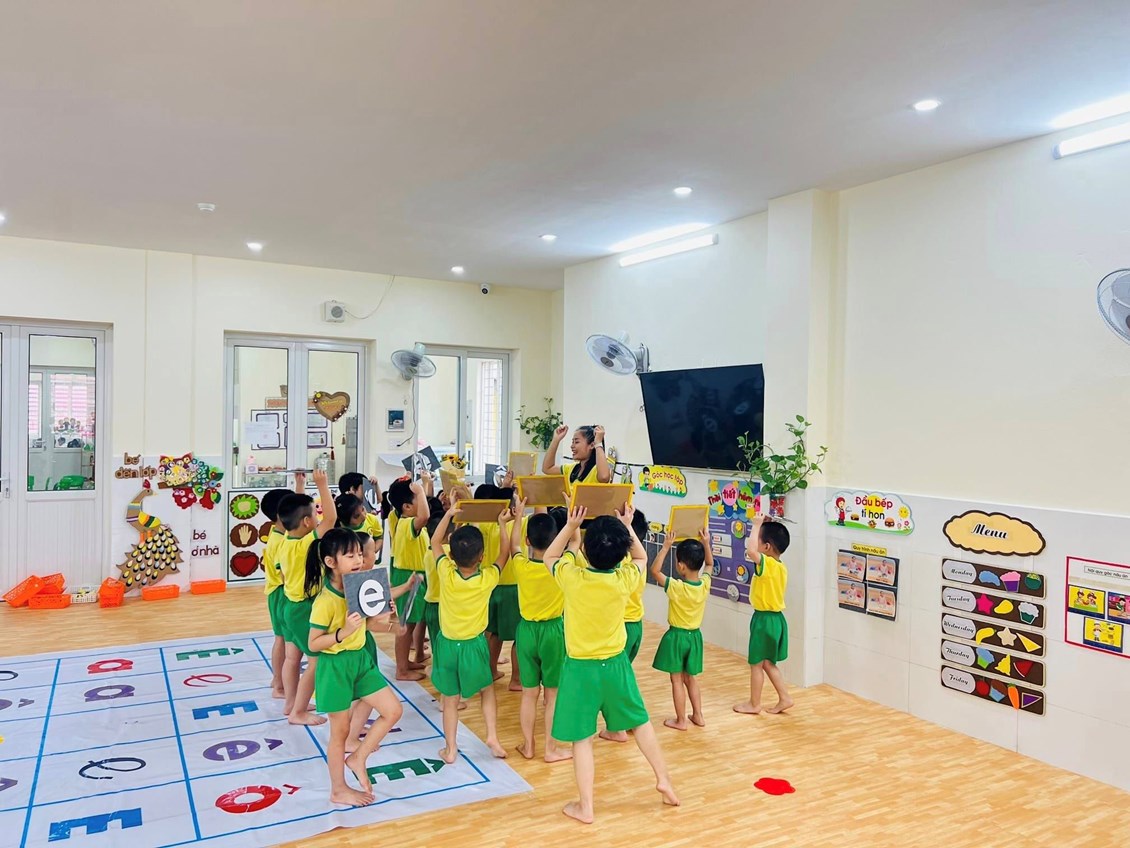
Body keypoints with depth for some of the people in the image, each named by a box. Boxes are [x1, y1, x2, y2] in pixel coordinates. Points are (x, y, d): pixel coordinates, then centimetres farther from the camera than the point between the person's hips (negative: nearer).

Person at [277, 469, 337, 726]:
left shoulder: (284, 542, -4)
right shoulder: (308, 542, -27)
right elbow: (330, 518, -36)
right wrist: (322, 484, -32)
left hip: (291, 604, 9)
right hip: (307, 608, -9)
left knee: (293, 657, 19)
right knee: (316, 661, 3)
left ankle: (290, 703, 33)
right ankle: (298, 712, 10)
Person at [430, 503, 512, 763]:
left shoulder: (446, 574, -17)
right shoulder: (488, 578, -19)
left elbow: (435, 542, 0)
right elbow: (504, 553, 0)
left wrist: (449, 514, -1)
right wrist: (502, 524, 6)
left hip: (448, 645, 1)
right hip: (474, 645, -1)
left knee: (450, 700, 12)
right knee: (488, 690, 22)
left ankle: (450, 749, 20)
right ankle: (492, 737, 16)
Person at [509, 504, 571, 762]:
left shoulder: (520, 566, -11)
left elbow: (513, 544, 11)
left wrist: (519, 514, 17)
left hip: (527, 630, 2)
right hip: (554, 631, -2)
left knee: (529, 693, 14)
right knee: (553, 694, 10)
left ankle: (528, 746, 26)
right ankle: (551, 749, 19)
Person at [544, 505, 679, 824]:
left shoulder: (573, 578, -20)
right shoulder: (625, 579, -15)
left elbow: (550, 557, 2)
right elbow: (641, 557, 9)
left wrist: (570, 526, -6)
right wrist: (627, 527, 4)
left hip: (580, 668, -2)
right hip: (615, 664, 2)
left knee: (582, 738, 10)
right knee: (640, 722, 24)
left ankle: (585, 807, 19)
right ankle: (663, 779, 34)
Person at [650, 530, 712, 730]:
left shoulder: (676, 587, -23)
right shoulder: (705, 584, -9)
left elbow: (654, 570, -16)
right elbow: (710, 564, 11)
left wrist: (666, 546, -17)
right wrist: (706, 544, 4)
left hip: (676, 636, -5)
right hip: (695, 636, 5)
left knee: (677, 679, 7)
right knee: (691, 678, 20)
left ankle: (680, 720, 14)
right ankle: (698, 716, 27)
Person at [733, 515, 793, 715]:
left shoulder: (767, 564, -23)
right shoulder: (781, 567, 4)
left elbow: (750, 550, -41)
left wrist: (757, 524, -30)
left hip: (765, 619, -9)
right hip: (775, 617, 9)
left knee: (756, 664, 7)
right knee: (767, 663, 20)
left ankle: (754, 704, 20)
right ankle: (784, 698, 25)